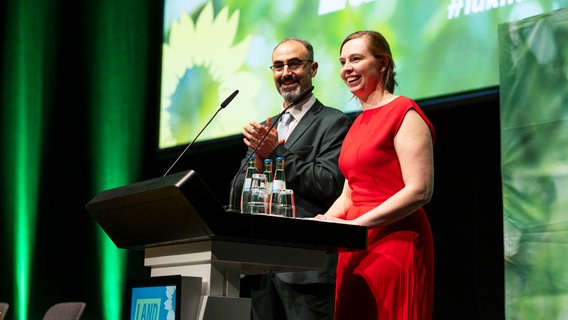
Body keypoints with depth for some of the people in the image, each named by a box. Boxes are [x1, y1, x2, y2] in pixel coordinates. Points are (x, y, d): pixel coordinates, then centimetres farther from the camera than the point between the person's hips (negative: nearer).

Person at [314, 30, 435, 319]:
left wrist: (356, 224, -19)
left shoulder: (404, 113, -7)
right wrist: (322, 224, -1)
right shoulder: (358, 124, 18)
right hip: (357, 247, 8)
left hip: (395, 240, -7)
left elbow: (420, 190, -16)